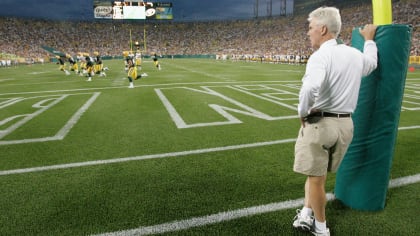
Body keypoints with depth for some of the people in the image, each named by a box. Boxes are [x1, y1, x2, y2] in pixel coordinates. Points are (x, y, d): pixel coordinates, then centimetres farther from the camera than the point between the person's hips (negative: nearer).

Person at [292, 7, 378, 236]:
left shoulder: (321, 56, -17)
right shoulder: (355, 54, 7)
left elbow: (310, 88, -37)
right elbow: (371, 63, 32)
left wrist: (303, 112, -19)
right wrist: (369, 40, 46)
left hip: (319, 123, -7)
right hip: (346, 124, 7)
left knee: (315, 176, 8)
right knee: (318, 173, 21)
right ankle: (307, 213, 25)